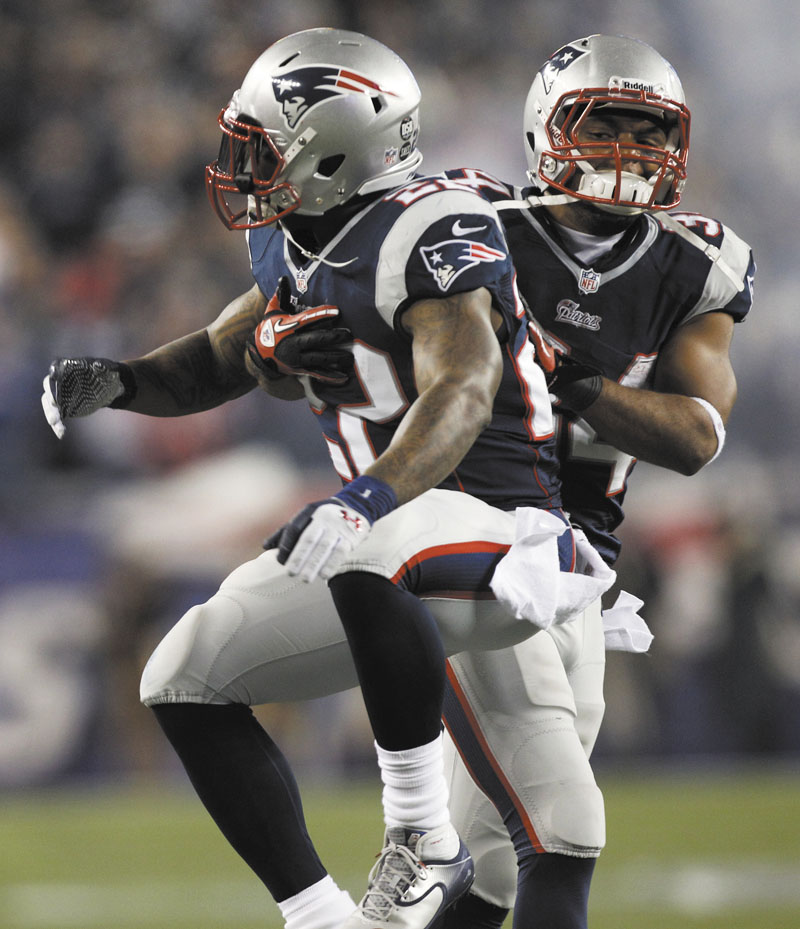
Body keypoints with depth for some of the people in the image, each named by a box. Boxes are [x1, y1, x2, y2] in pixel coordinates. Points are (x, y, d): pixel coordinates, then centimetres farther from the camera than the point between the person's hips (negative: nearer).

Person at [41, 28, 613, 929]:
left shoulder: (430, 233, -19)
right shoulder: (298, 249, 9)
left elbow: (462, 395, -33)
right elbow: (219, 361, 23)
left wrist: (365, 501, -48)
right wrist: (117, 381, 2)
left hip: (509, 537, -9)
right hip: (396, 543, 10)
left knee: (364, 556, -40)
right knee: (188, 679, 4)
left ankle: (422, 839, -23)